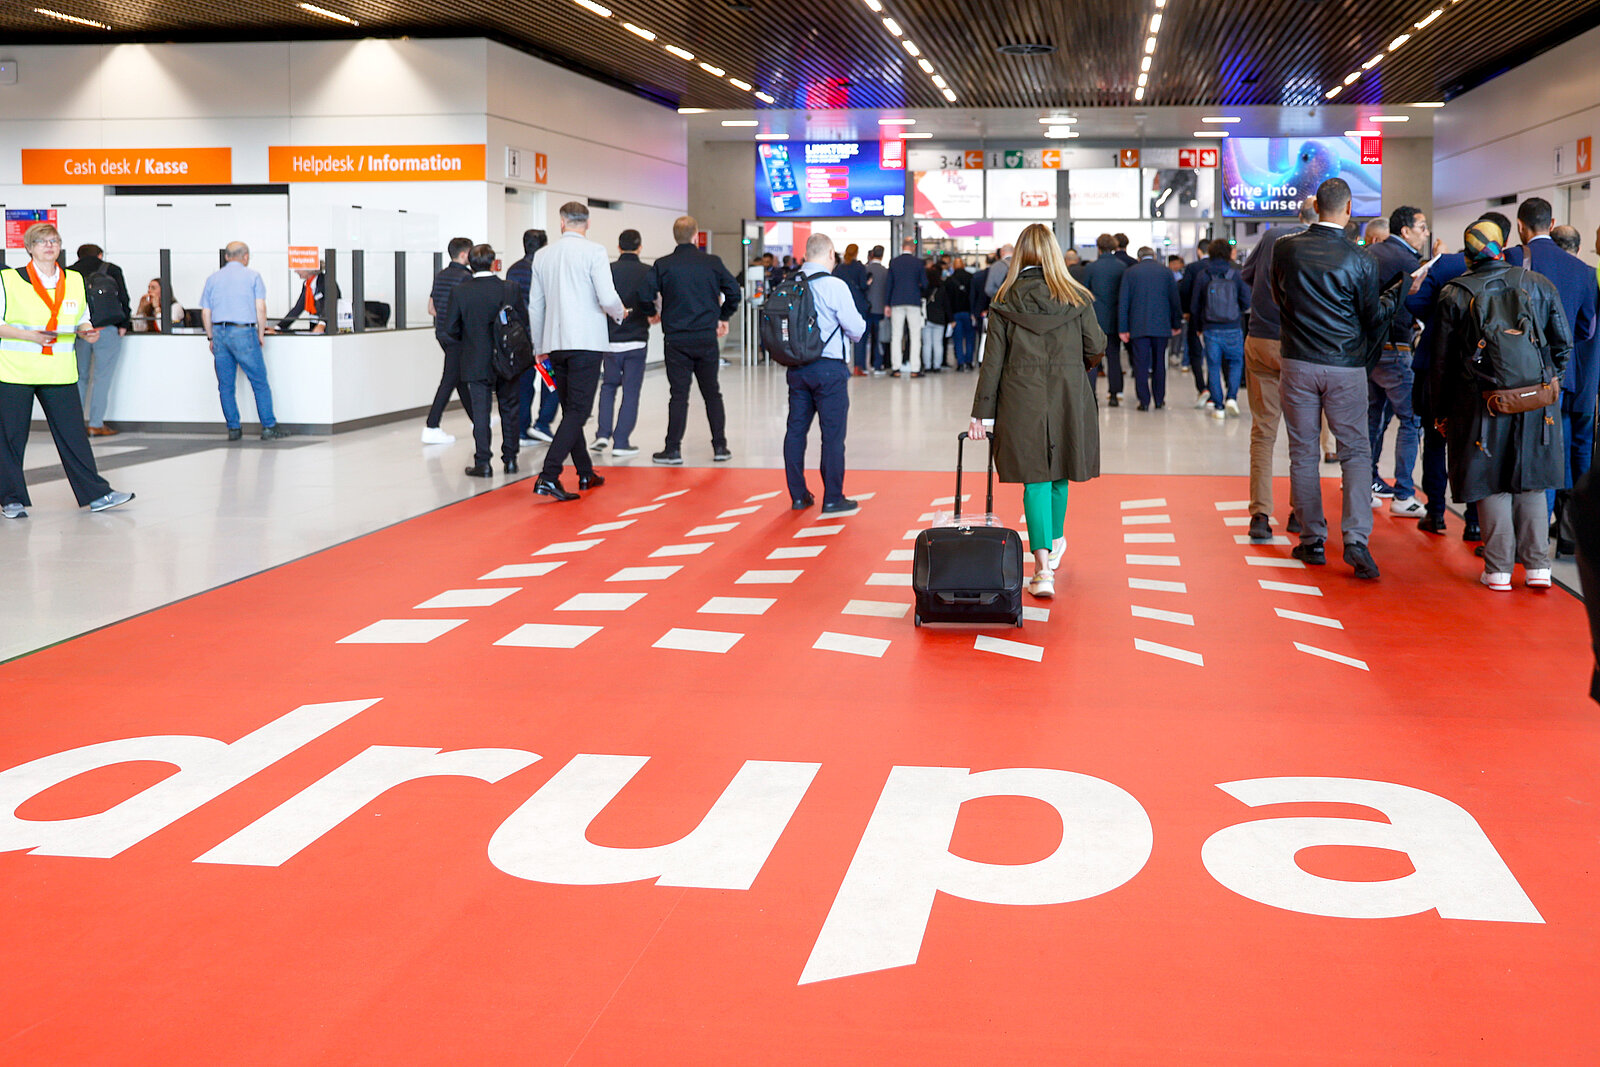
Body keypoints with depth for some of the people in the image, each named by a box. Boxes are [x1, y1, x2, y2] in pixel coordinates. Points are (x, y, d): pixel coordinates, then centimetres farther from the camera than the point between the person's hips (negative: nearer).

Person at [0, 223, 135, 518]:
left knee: (73, 433, 1)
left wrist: (87, 332, -1)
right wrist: (30, 336, -18)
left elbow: (82, 320, 22)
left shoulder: (74, 280, 12)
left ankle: (96, 494, 5)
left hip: (60, 373, 3)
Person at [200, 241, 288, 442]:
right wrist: (260, 334, 3)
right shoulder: (252, 276, 3)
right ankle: (269, 427, -2)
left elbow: (205, 313, 11)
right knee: (260, 382, 0)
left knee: (226, 385, 8)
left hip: (219, 331, 4)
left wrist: (211, 338, 18)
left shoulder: (213, 278, 13)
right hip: (243, 332, -4)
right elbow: (260, 308, -5)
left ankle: (233, 429, 8)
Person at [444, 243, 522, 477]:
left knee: (480, 411, 3)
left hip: (476, 362, -1)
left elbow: (450, 330, -5)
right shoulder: (510, 289, -7)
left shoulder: (460, 292, -8)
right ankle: (510, 459, 18)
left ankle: (482, 462, 0)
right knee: (509, 410, 13)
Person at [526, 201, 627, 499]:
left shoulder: (542, 255, 10)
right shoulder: (593, 251, -6)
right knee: (577, 411, -7)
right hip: (586, 341, -6)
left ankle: (586, 473, 26)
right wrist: (620, 313, 9)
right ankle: (548, 477, -19)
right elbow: (608, 298, -14)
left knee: (570, 409, 16)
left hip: (555, 342, 6)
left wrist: (539, 347, 24)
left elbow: (535, 305, 14)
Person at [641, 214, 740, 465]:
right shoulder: (712, 263, 1)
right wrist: (723, 317, 21)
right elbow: (733, 291, 4)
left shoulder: (663, 265, -4)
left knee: (678, 395, 2)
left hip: (676, 339, -1)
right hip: (707, 338, 1)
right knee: (712, 393, 12)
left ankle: (673, 449, 0)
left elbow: (646, 295, -8)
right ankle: (720, 446, 12)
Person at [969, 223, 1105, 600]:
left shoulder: (1005, 301, -1)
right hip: (1069, 396, 1)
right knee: (1059, 475, 18)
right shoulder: (1076, 298, 0)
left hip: (1021, 397, -1)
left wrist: (981, 413, 1)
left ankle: (1043, 568, -13)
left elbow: (993, 360, -2)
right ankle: (1054, 544, 39)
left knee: (1035, 479, -1)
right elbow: (1096, 348, 2)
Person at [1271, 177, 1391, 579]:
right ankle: (1356, 539, -9)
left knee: (1303, 453, 9)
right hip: (1346, 368, -2)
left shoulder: (1284, 248, -3)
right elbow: (1375, 319, 1)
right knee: (1355, 452, 4)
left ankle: (1312, 541, 14)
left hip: (1298, 364, 2)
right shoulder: (1359, 260, -9)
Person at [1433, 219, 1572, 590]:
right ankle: (1537, 566, 11)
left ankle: (1498, 569, 7)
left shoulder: (1454, 294, -2)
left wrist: (1442, 411, 10)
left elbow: (1443, 360, 1)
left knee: (1492, 485, 7)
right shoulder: (1539, 285, 3)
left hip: (1481, 402, -2)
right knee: (1531, 483, 12)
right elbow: (1563, 344, 6)